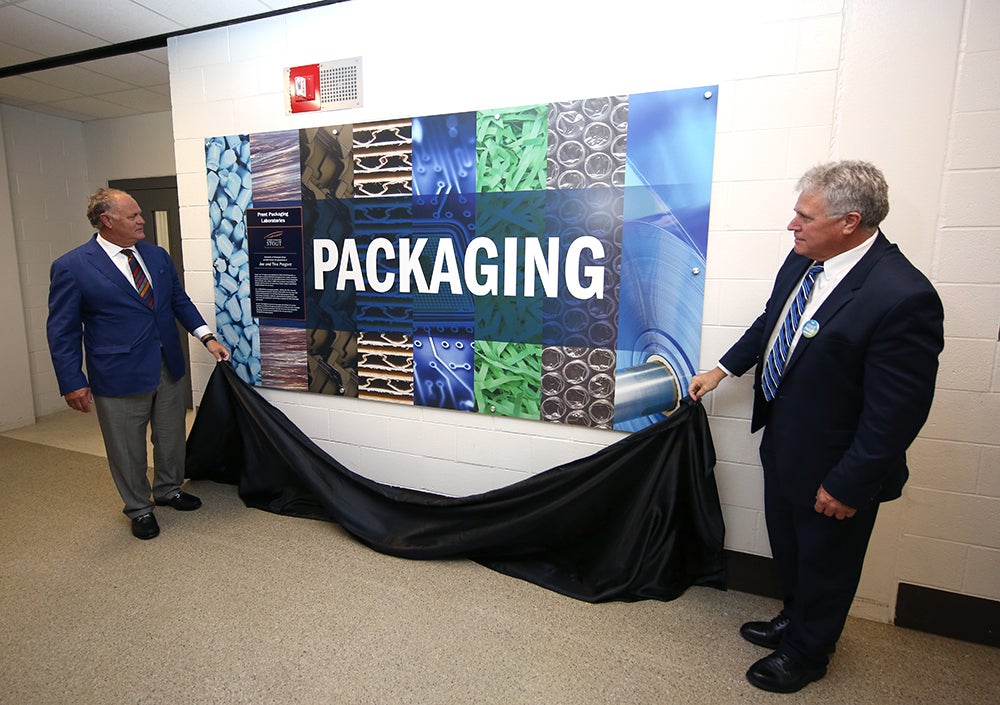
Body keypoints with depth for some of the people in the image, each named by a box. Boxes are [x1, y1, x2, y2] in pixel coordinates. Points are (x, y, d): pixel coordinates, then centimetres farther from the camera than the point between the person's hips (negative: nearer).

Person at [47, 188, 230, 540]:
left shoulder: (157, 256, 5)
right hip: (120, 375, -5)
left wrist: (208, 337, 1)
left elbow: (180, 300, 12)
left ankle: (168, 489, 42)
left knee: (172, 437, 19)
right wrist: (72, 382, -9)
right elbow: (62, 330, -7)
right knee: (127, 448, 10)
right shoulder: (71, 267, -10)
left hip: (168, 368, 5)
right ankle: (139, 509, 31)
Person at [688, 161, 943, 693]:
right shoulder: (803, 261, -5)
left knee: (825, 563, 18)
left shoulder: (903, 297, -29)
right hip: (783, 440, 8)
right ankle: (794, 618, 55)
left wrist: (847, 485, -19)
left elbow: (898, 411, -25)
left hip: (834, 463, -7)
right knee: (787, 544, 28)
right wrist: (723, 369, 12)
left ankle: (807, 652, 45)